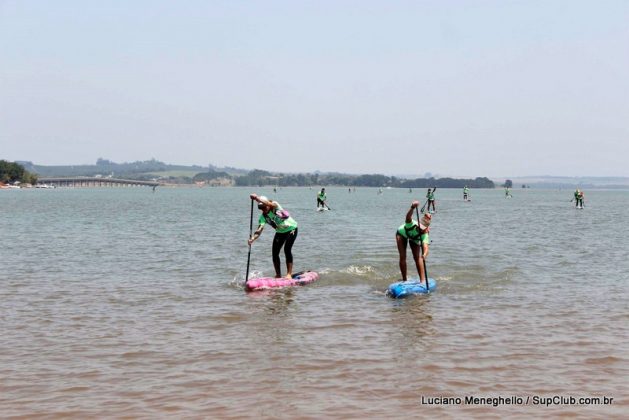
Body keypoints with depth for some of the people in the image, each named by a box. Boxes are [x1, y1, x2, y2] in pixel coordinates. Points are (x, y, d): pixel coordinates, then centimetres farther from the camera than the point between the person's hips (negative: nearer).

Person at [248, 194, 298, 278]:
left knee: (287, 249, -21)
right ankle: (278, 275, 8)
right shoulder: (263, 217, -13)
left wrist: (257, 198, -57)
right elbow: (259, 229, -25)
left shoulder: (275, 206, -23)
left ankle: (289, 274, -20)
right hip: (280, 232, 6)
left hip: (291, 229, -5)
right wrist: (253, 238, -45)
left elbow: (269, 204, -47)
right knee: (275, 253, -4)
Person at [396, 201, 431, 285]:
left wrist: (424, 255, -74)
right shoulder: (412, 224, -43)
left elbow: (425, 247, -52)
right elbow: (408, 217, -66)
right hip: (402, 234, -1)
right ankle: (404, 280, 3)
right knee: (402, 257, -8)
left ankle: (422, 280, -10)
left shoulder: (424, 234, -38)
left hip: (414, 239, 1)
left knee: (417, 257, -13)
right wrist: (412, 208, -86)